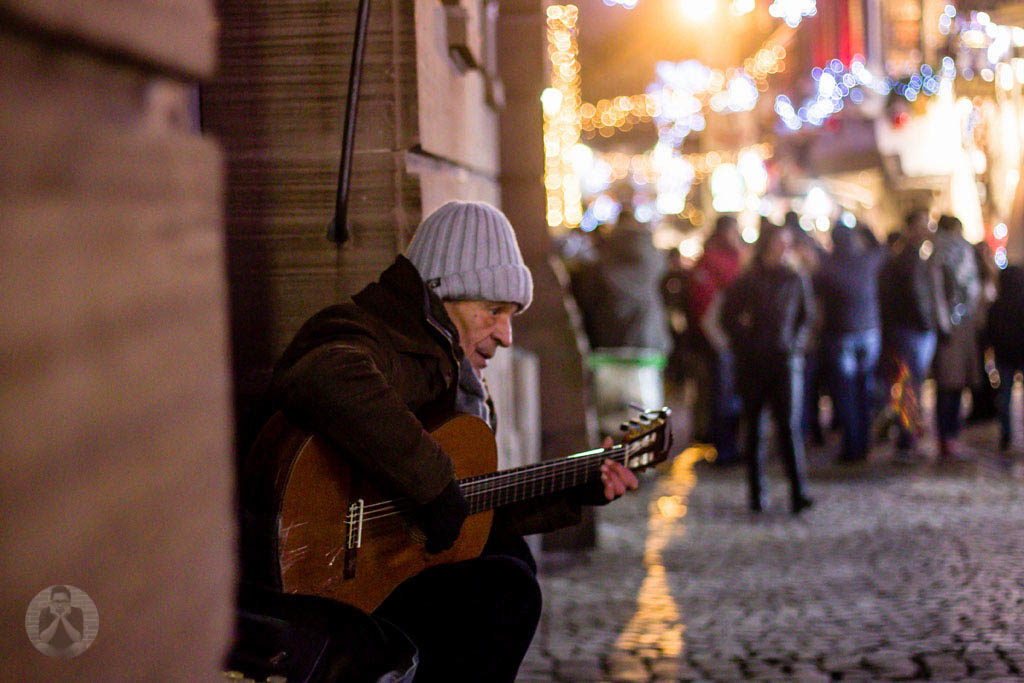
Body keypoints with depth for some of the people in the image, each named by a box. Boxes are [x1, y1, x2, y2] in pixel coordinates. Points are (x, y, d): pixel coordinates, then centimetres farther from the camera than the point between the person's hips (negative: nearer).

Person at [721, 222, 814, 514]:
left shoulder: (796, 280, 8)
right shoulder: (747, 281, 1)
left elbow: (806, 317, 19)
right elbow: (728, 317, 7)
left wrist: (796, 343, 6)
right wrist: (744, 345, -2)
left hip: (786, 360, 0)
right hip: (752, 363, 0)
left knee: (789, 425, -11)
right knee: (754, 427, 5)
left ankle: (798, 492, -14)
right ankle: (757, 493, 13)